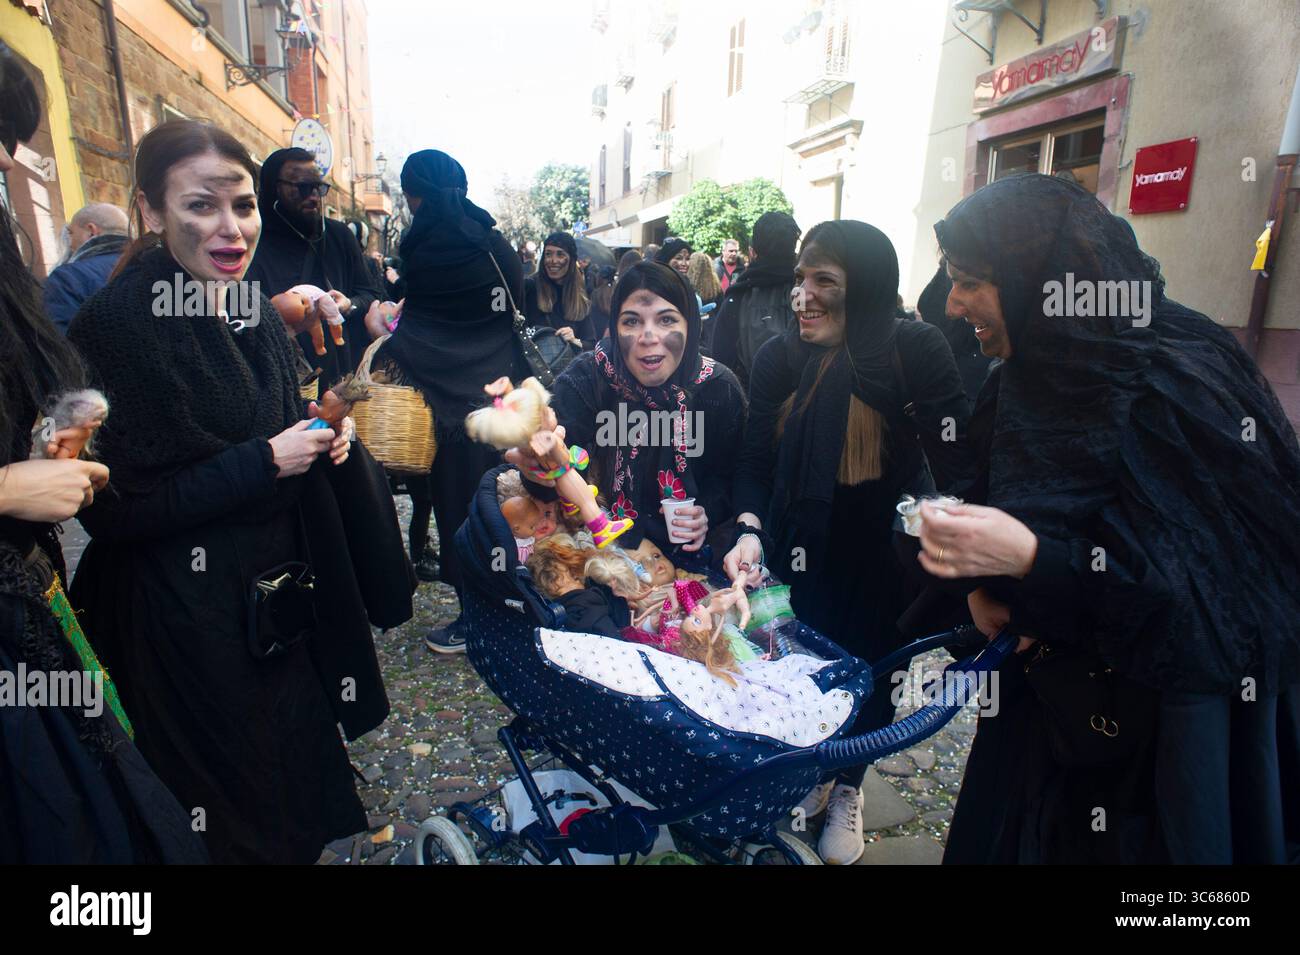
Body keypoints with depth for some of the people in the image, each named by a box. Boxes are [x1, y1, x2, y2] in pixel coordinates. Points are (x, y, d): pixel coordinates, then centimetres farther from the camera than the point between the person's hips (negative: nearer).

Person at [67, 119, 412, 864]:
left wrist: (324, 436, -4)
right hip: (192, 614, -6)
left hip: (284, 594, 7)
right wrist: (263, 462, -22)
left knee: (302, 760, 23)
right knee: (236, 809, 14)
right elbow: (111, 509, -19)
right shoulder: (118, 325, -19)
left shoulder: (255, 313, 3)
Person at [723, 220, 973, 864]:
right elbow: (755, 463, -10)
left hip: (883, 553, -1)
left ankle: (848, 790, 40)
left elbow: (955, 462, -18)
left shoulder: (917, 351, -19)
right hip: (798, 551, 2)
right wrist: (749, 531, -25)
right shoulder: (778, 358, -11)